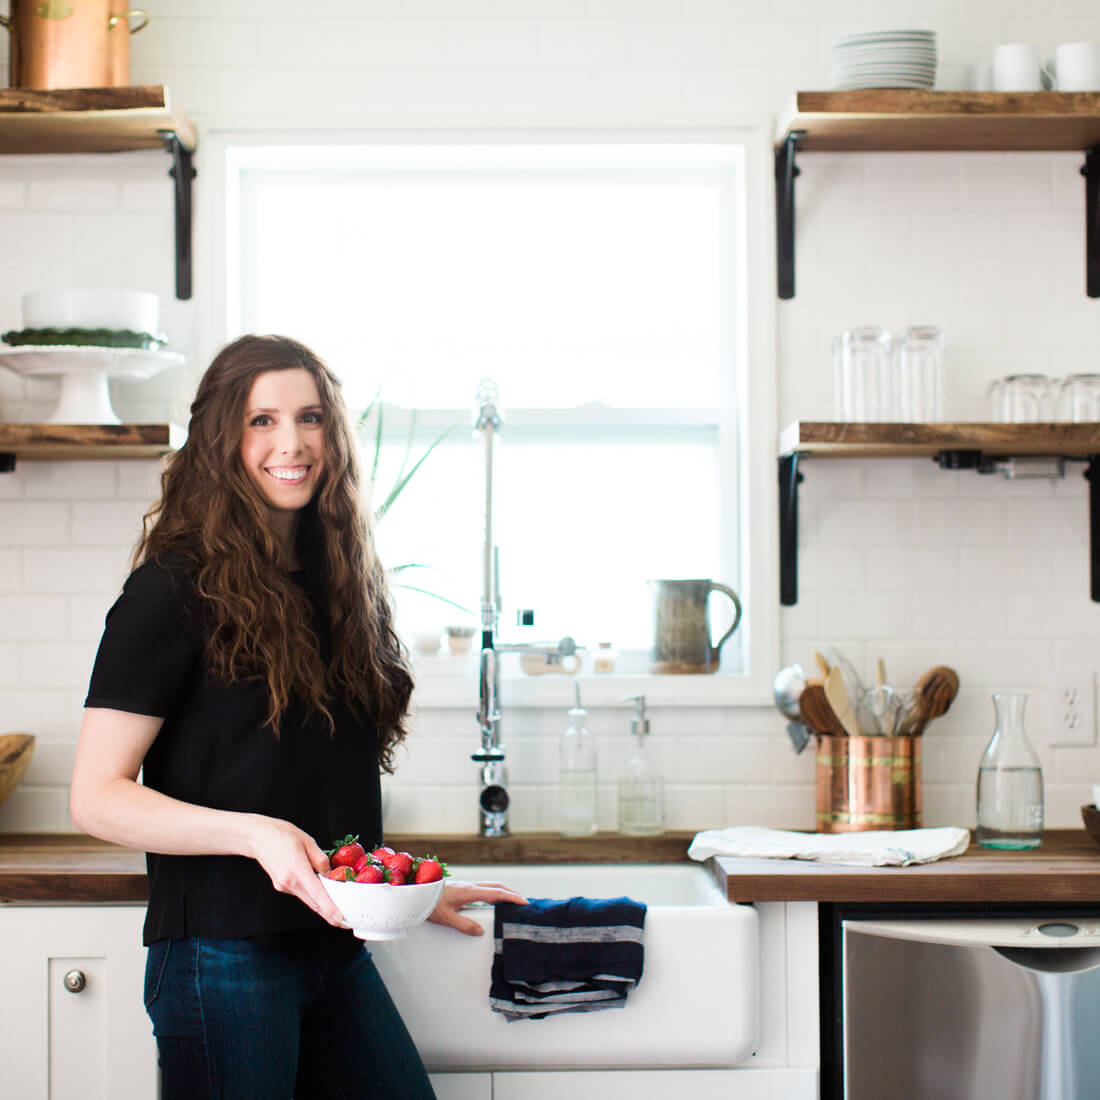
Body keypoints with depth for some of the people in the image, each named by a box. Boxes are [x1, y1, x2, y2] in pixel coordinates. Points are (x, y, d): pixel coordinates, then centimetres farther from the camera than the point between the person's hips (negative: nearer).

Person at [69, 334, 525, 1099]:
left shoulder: (338, 585, 12)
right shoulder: (174, 591, -9)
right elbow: (97, 797, -13)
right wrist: (252, 833, -24)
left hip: (336, 948, 7)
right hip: (222, 955, -6)